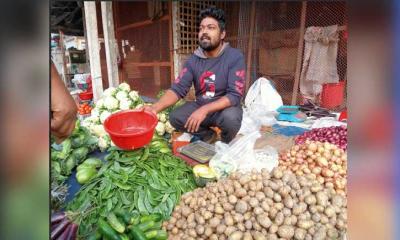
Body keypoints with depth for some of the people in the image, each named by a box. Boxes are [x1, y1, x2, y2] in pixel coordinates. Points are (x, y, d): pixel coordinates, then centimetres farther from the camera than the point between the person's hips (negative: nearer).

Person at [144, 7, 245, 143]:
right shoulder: (193, 60, -4)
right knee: (175, 117, -18)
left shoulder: (235, 57, -16)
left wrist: (204, 110, -37)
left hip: (226, 107, -3)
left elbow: (234, 95, -23)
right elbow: (178, 89, -12)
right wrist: (156, 107, -31)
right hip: (200, 106, 4)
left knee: (230, 117, -35)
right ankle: (208, 135, 7)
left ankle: (225, 144, 0)